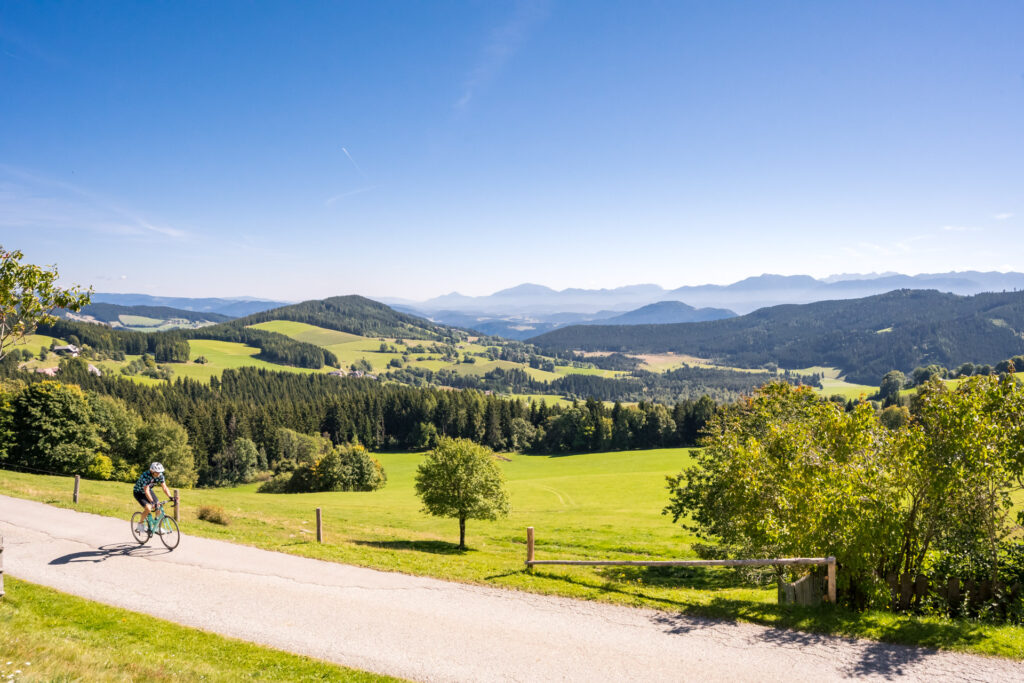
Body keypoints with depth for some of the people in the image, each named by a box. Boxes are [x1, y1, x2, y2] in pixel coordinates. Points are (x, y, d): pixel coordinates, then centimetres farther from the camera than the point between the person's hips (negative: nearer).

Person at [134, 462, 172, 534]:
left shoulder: (160, 475, -19)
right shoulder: (145, 476, -36)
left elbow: (164, 488, -17)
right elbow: (146, 491, -39)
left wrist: (170, 497, -30)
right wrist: (152, 502, -48)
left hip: (149, 490, 6)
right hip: (139, 492, -5)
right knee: (148, 508, -25)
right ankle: (141, 524, -1)